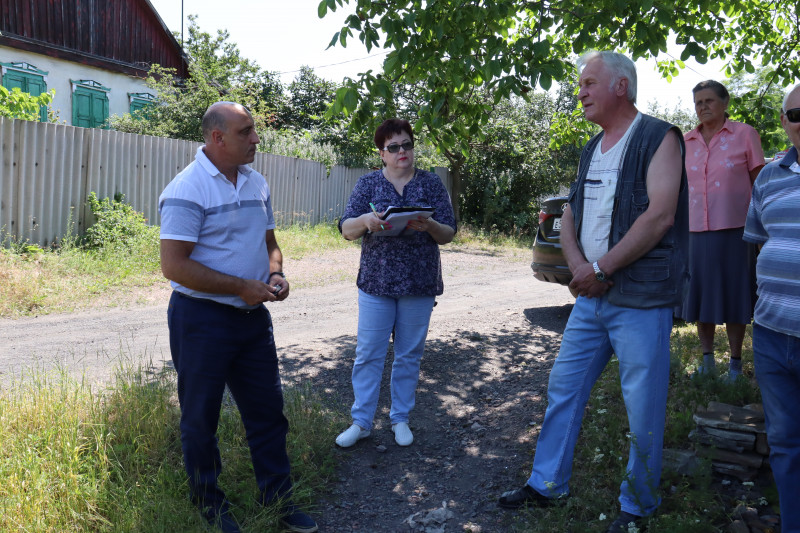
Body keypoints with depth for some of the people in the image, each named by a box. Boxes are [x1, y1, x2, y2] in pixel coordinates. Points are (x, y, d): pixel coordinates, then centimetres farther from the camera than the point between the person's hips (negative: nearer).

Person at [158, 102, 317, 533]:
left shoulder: (256, 183, 8)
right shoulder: (187, 189, -15)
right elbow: (174, 265, -20)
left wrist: (275, 274, -4)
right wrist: (242, 287, -19)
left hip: (253, 316, 7)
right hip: (202, 319, -7)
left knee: (267, 409, 13)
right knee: (201, 417, 10)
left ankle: (277, 498, 27)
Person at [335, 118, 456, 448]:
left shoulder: (431, 183, 5)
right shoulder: (368, 183, 5)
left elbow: (448, 235, 2)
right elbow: (346, 230, -1)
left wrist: (428, 225, -20)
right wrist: (365, 220, -23)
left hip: (419, 285, 0)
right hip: (376, 282, 0)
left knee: (409, 355, 9)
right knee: (368, 355, 1)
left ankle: (400, 418, 24)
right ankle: (360, 422, 14)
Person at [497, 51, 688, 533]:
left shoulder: (658, 138, -7)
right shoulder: (592, 148, 16)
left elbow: (660, 214, -18)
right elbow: (571, 213, 14)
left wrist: (600, 268, -16)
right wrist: (578, 266, -4)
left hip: (641, 300, -7)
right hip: (591, 296, 7)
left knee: (644, 409, 3)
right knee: (564, 387, 12)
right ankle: (548, 484, 27)